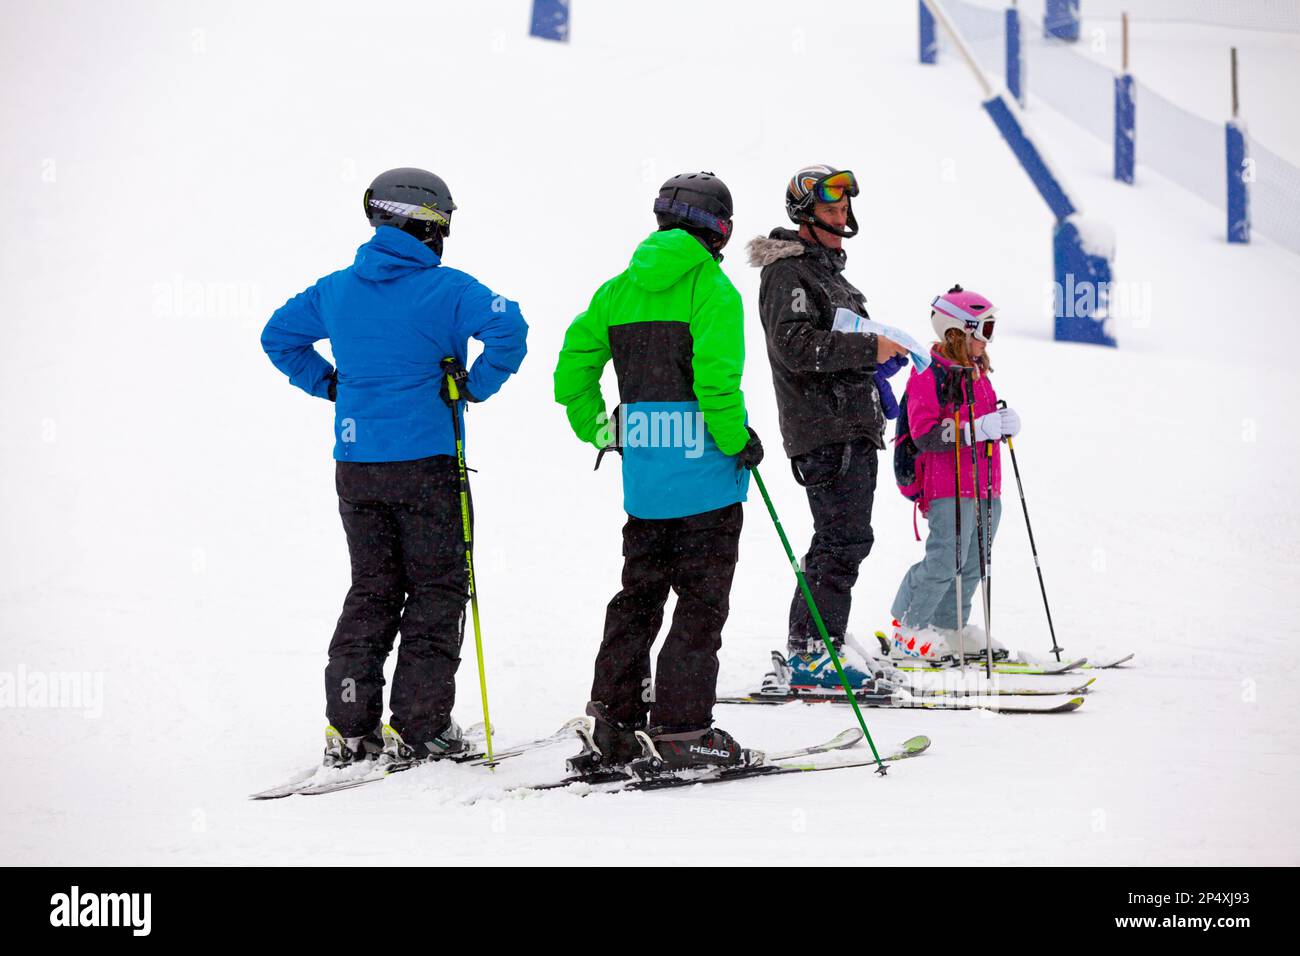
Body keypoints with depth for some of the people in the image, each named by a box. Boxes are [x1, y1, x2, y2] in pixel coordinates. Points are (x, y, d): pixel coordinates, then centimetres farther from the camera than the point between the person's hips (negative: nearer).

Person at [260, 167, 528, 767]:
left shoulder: (335, 289, 8)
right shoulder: (444, 289, -10)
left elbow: (278, 336, 20)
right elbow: (508, 329, -24)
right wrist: (477, 386, -10)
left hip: (355, 469, 5)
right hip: (425, 464, -5)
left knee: (372, 590, 14)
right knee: (436, 592, 6)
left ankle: (349, 729, 11)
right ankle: (417, 730, 3)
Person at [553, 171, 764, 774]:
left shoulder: (619, 289, 10)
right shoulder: (711, 288, -10)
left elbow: (572, 368, 11)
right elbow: (716, 377, -21)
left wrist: (597, 430, 21)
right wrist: (739, 438, -8)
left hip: (643, 476, 6)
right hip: (704, 474, -6)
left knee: (638, 596, 14)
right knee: (701, 601, 1)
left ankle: (612, 727, 14)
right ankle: (681, 729, 0)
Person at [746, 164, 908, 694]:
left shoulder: (826, 268, 23)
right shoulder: (788, 272, -9)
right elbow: (795, 344, -22)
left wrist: (880, 358, 13)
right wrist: (870, 348, -19)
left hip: (854, 427, 10)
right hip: (824, 431, -10)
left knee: (842, 540, 12)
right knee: (844, 539, -14)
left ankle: (810, 651, 18)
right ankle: (809, 655, -12)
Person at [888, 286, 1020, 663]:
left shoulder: (978, 374, 17)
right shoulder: (928, 377, -10)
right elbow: (925, 435, -18)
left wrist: (1005, 424, 5)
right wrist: (977, 429, -26)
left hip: (985, 487, 9)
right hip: (948, 489, -9)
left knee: (973, 562, 11)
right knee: (945, 560, -12)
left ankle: (950, 626, 23)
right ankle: (908, 632, 0)